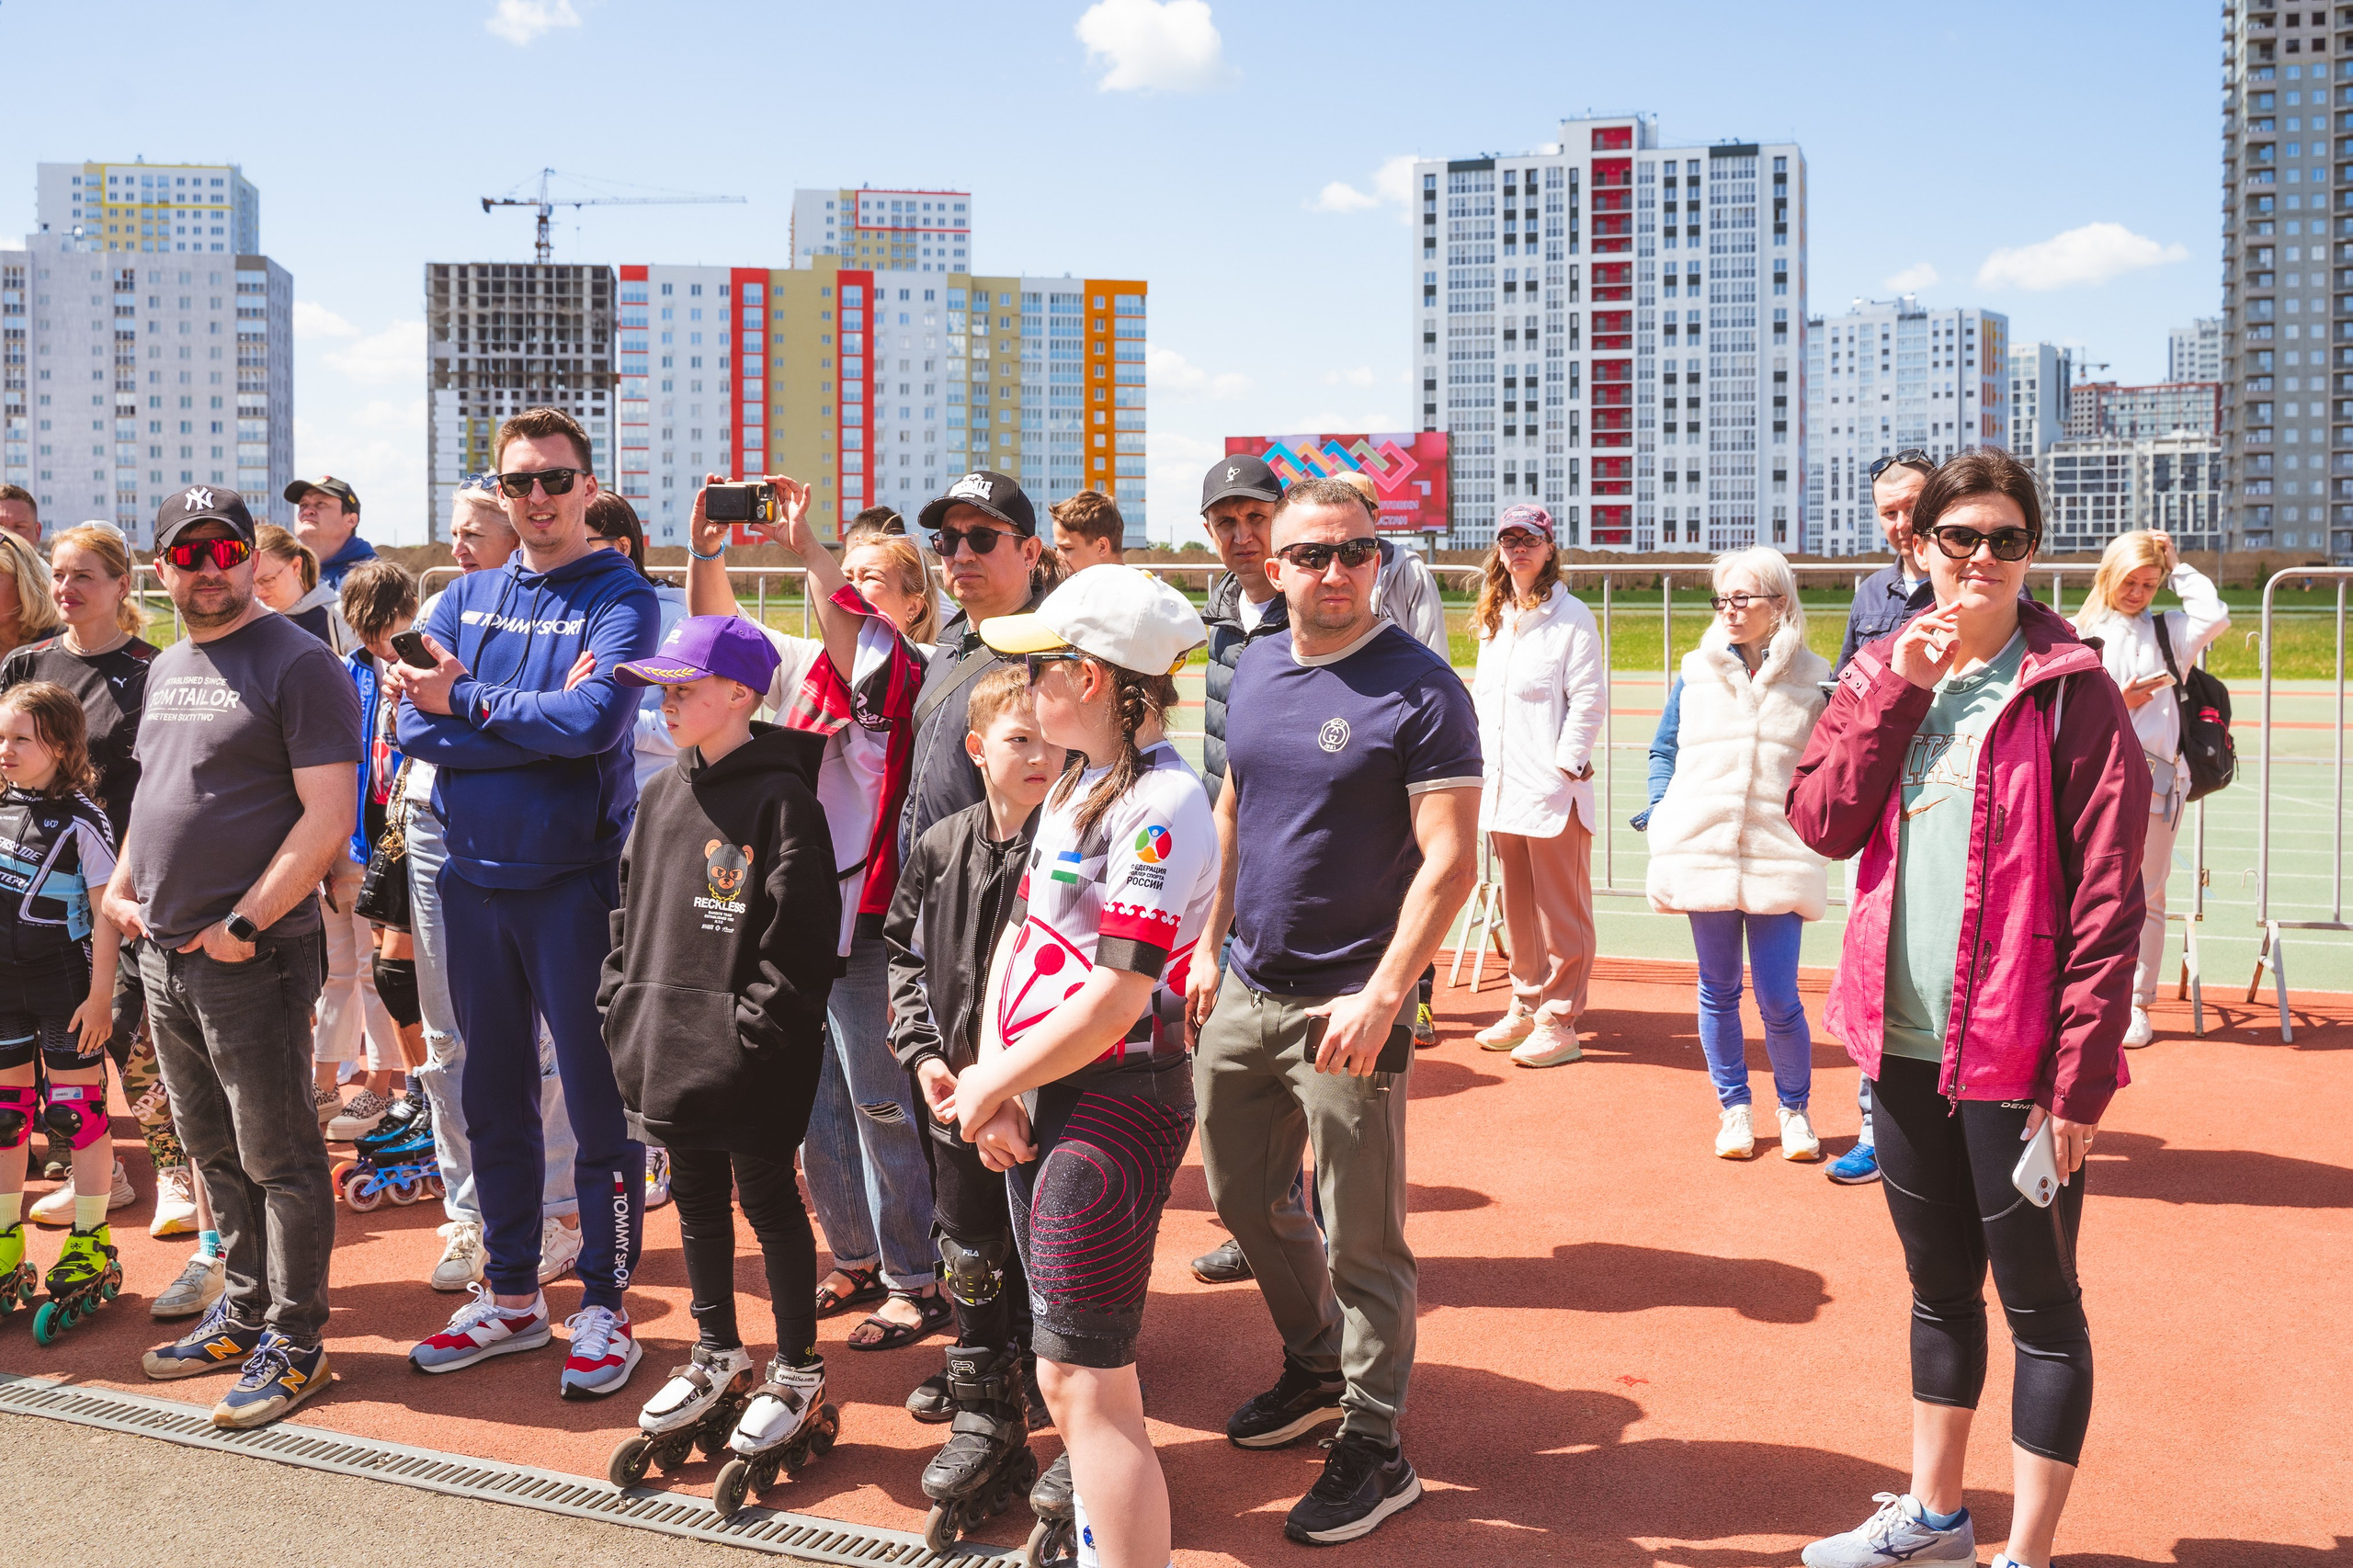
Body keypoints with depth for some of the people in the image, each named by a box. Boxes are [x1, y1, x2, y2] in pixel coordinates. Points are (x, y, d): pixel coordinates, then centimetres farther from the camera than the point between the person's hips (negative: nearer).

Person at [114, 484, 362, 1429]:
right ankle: (244, 1311, 31)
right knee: (213, 1150, 17)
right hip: (163, 953, 8)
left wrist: (244, 924, -17)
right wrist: (120, 886, 10)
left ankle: (294, 1342, 11)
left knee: (278, 1157, 0)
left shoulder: (297, 663, -11)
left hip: (252, 959, -8)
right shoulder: (166, 668, 15)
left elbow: (328, 817, -17)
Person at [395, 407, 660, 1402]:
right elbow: (416, 727, -4)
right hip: (475, 877, 6)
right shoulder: (465, 598, 10)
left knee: (597, 1099, 1)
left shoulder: (618, 596, -5)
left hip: (575, 880, -5)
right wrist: (540, 718, -16)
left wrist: (467, 700, -10)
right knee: (493, 1095, 14)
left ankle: (605, 1304, 14)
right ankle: (510, 1297, 27)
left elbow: (595, 721, -21)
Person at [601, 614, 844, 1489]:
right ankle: (718, 1355, 34)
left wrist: (757, 1028, -18)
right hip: (669, 1050, 7)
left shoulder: (780, 799, -13)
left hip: (750, 1060, -7)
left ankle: (799, 1374, 19)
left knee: (767, 1200, 4)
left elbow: (801, 932, -17)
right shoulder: (660, 799, 11)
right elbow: (630, 909, 17)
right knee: (696, 1198, 17)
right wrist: (623, 1005, 9)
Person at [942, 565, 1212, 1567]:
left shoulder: (1162, 807, -18)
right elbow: (1018, 933, 12)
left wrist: (989, 1085, -11)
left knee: (1083, 1380, -6)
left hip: (1117, 1101, -9)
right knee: (1066, 1375, 19)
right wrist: (994, 1079, -1)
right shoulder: (1073, 787, 13)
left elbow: (1113, 1002, -22)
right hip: (1041, 1096, 9)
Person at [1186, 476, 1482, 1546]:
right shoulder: (1254, 672, 8)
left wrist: (1382, 997, -23)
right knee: (1244, 1198, 20)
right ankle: (1315, 1370, 41)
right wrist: (1209, 945, 14)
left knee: (1360, 1238, 2)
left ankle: (1374, 1448, 18)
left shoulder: (1420, 689, -13)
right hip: (1245, 991, 7)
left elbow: (1450, 861, -17)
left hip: (1348, 1007, -7)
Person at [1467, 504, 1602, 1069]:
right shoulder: (1492, 620, 16)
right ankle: (1526, 1005, 24)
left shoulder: (1571, 616, -5)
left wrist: (1563, 768, -14)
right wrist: (1484, 763, 12)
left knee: (1560, 908, -3)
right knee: (1517, 905, 13)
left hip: (1555, 789, -7)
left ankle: (1559, 1021, 2)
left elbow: (1588, 700, -9)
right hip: (1503, 786, 7)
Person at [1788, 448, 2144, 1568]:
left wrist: (2080, 1077, -15)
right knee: (1939, 1289, 19)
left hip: (2017, 1059, -5)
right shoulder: (1882, 673, 7)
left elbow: (2107, 904, -12)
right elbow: (1821, 821, -5)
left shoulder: (2071, 693, -8)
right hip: (1906, 1046, 5)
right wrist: (1898, 692, -12)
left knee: (2038, 1306, 6)